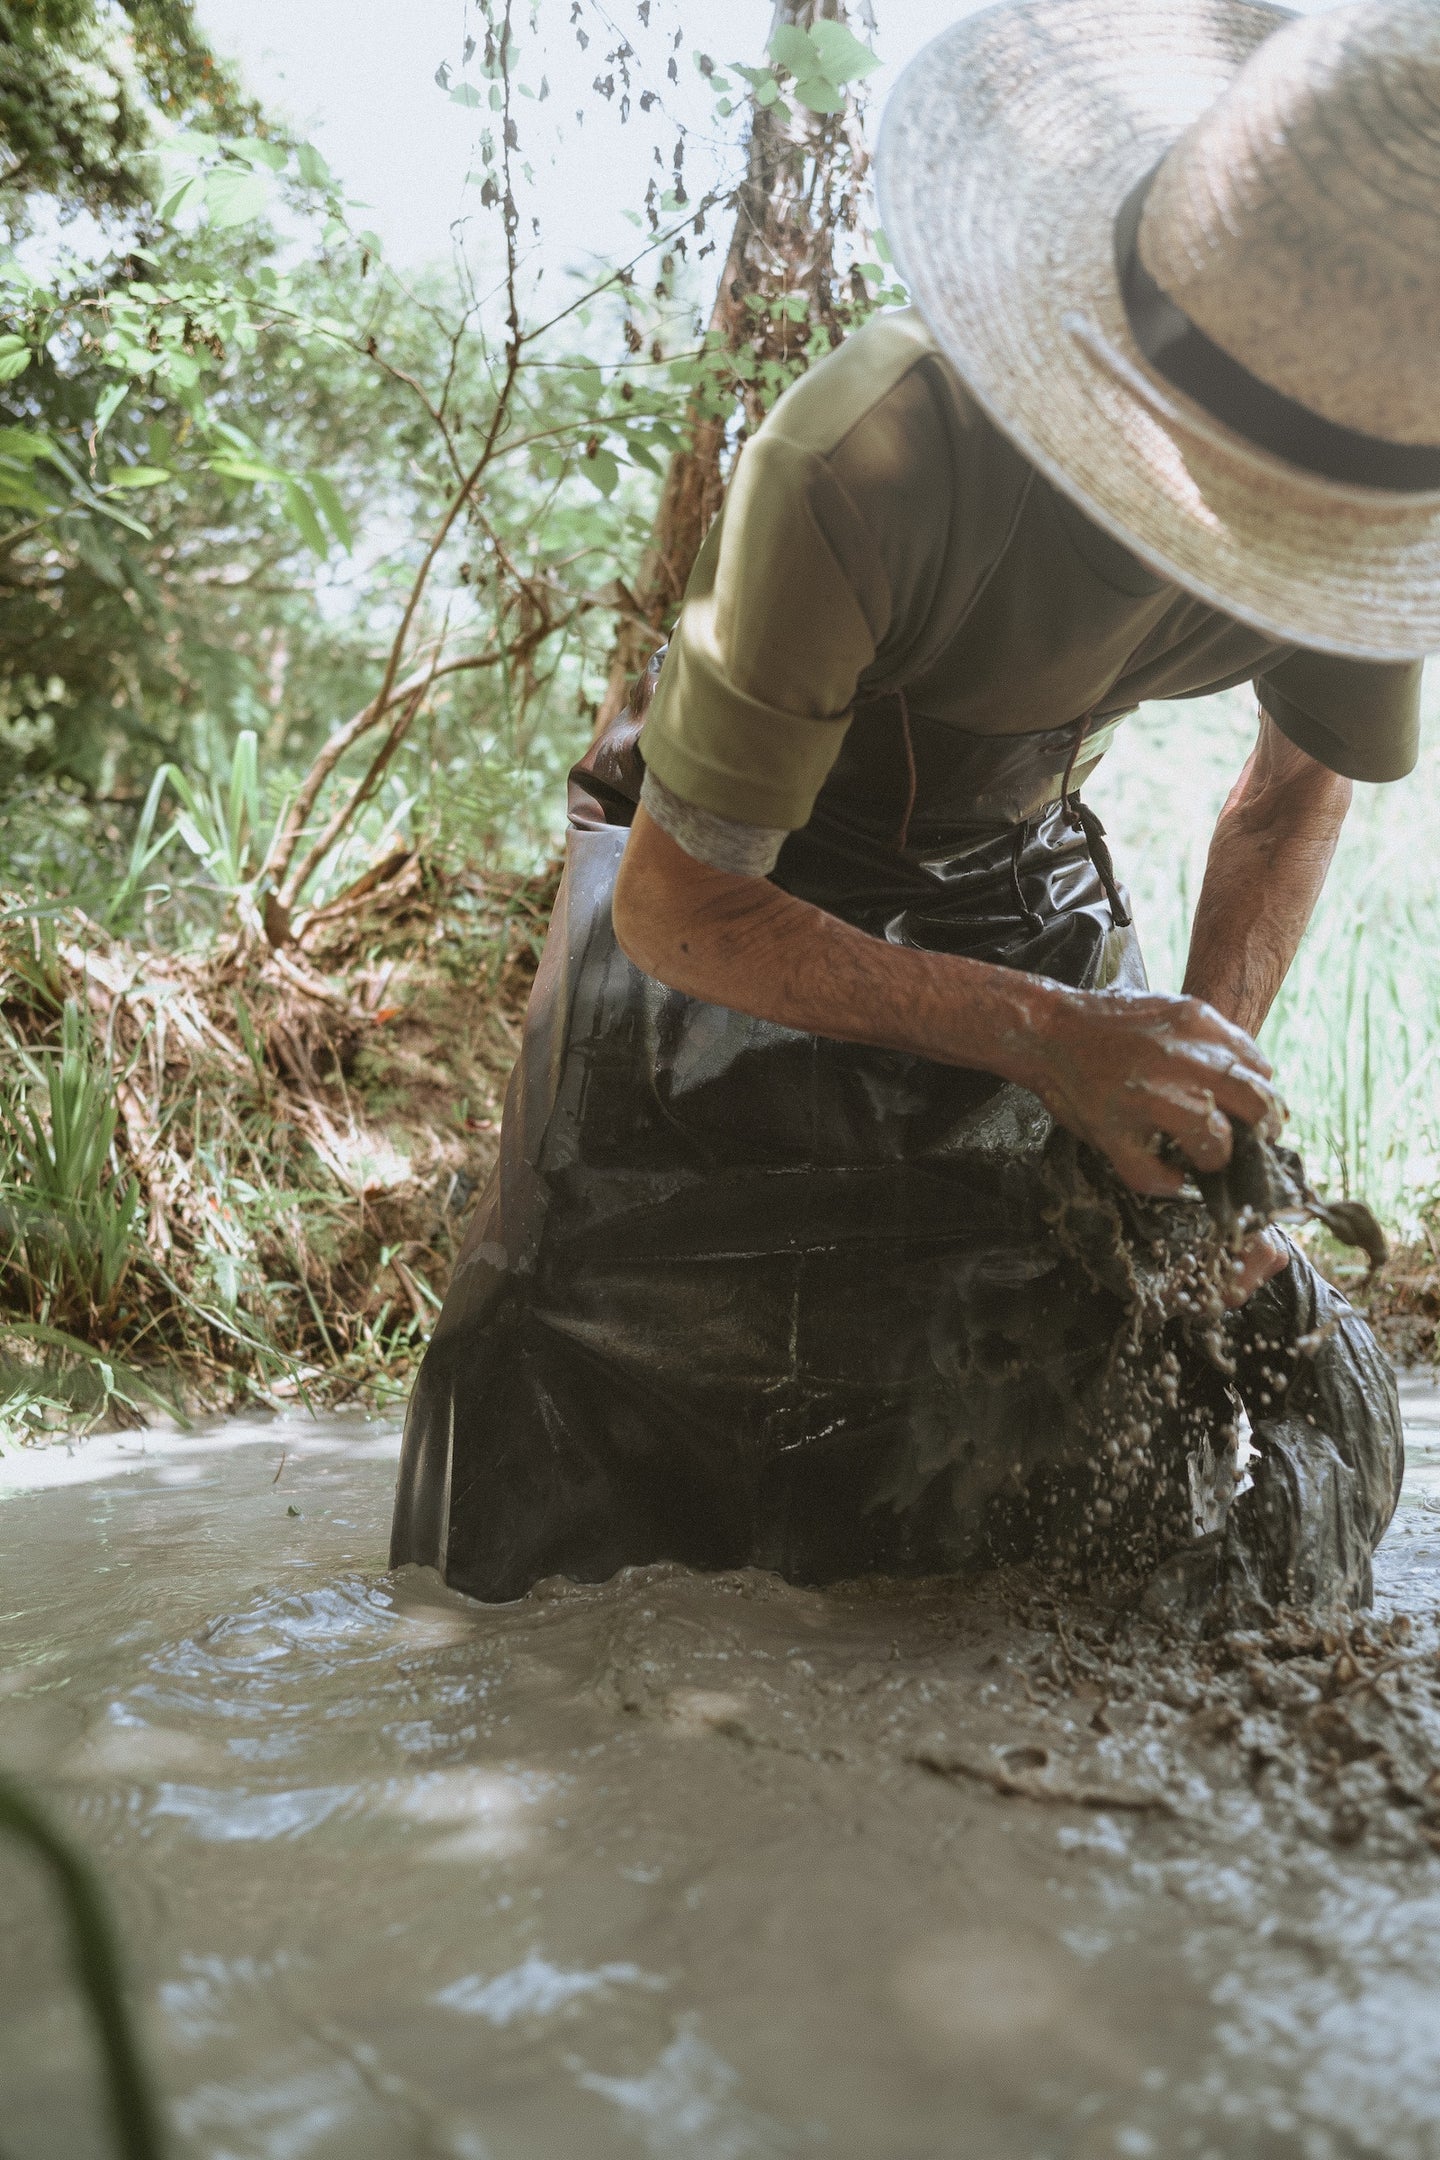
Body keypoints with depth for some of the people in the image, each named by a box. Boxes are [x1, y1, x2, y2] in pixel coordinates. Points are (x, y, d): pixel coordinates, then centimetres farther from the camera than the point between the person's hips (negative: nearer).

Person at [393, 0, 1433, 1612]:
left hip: (1013, 877, 4)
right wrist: (1043, 1036, -39)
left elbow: (1304, 775, -1)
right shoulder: (860, 468, -39)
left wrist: (1204, 1076, -16)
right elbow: (675, 907, -30)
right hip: (732, 888, -3)